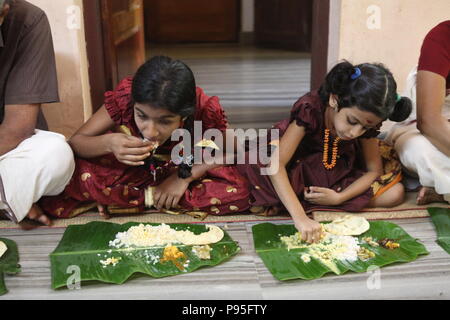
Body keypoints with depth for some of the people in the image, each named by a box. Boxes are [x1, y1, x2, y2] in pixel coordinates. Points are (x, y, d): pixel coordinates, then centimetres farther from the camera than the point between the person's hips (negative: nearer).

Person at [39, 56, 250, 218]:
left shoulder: (205, 112, -31)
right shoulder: (124, 98, -30)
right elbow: (76, 142, -22)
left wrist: (185, 176, -28)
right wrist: (108, 143, -44)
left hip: (184, 170, 2)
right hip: (127, 168, -1)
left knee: (237, 193, -27)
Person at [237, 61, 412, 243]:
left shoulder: (367, 122, -17)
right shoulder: (310, 110, -30)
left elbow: (374, 170, -8)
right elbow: (276, 163, -38)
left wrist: (339, 198, -25)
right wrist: (299, 217, -48)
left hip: (339, 174, 5)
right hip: (297, 171, -5)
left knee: (395, 193, -16)